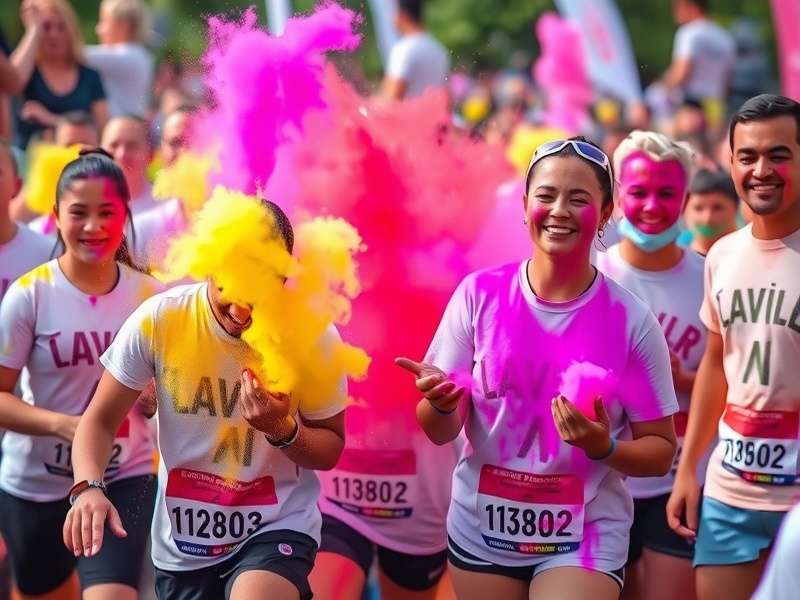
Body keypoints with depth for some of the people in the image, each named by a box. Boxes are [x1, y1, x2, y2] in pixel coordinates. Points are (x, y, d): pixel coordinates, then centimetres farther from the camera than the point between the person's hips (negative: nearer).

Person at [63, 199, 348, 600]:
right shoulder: (158, 320, -13)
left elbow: (330, 450, 0)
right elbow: (100, 420, -5)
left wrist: (283, 430, -21)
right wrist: (88, 488, -25)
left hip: (276, 527, -2)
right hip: (181, 544, 2)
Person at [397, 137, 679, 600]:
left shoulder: (631, 319, -8)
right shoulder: (479, 295, -5)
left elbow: (660, 450, -1)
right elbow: (441, 432, -1)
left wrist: (606, 448, -21)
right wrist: (442, 404, -24)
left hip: (585, 537, -2)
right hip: (482, 530, 2)